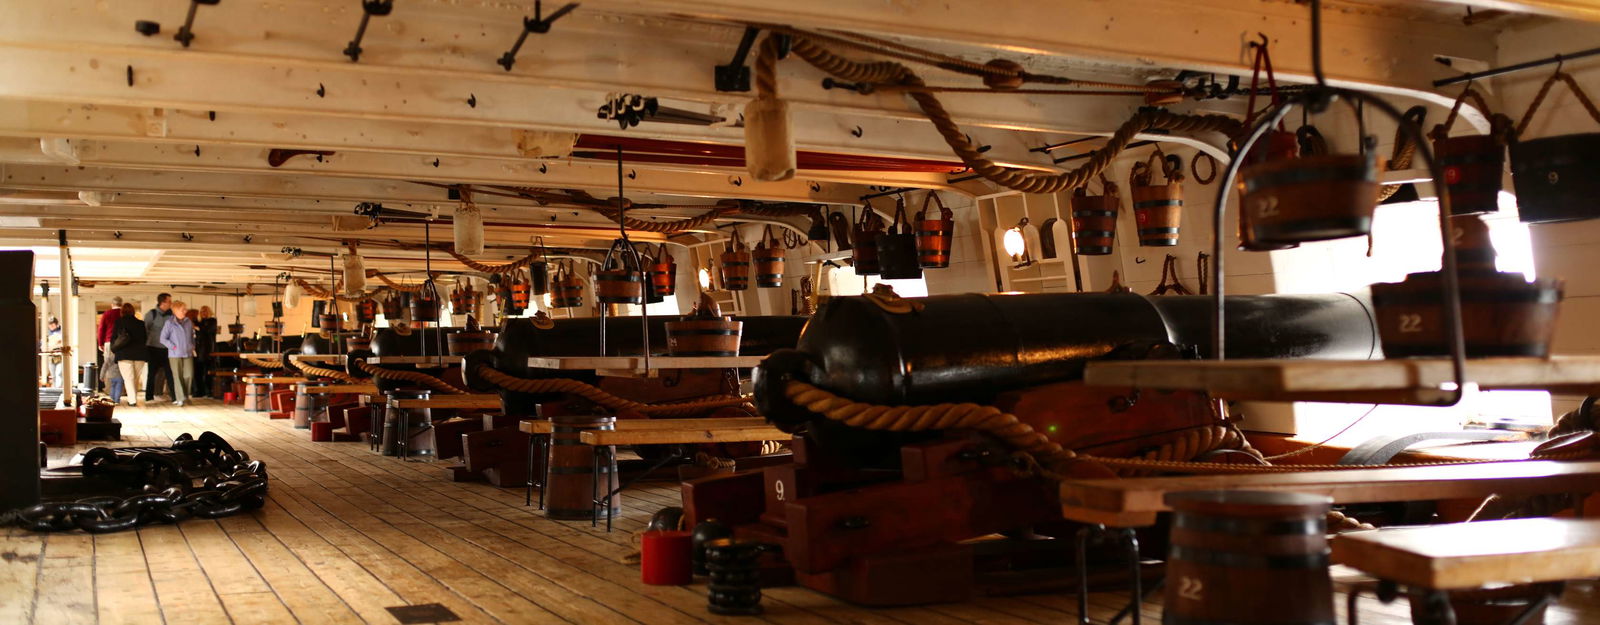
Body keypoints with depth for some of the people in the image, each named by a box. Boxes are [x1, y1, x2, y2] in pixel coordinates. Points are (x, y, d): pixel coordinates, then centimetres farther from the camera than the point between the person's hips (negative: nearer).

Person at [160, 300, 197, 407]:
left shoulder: (189, 322, 9)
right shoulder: (170, 322, -4)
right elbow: (163, 338, -4)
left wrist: (192, 346, 9)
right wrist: (173, 347, -8)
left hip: (188, 353, 4)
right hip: (175, 354, -4)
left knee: (189, 375, -2)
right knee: (178, 376, -1)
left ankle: (186, 396, 16)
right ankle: (180, 398, 2)